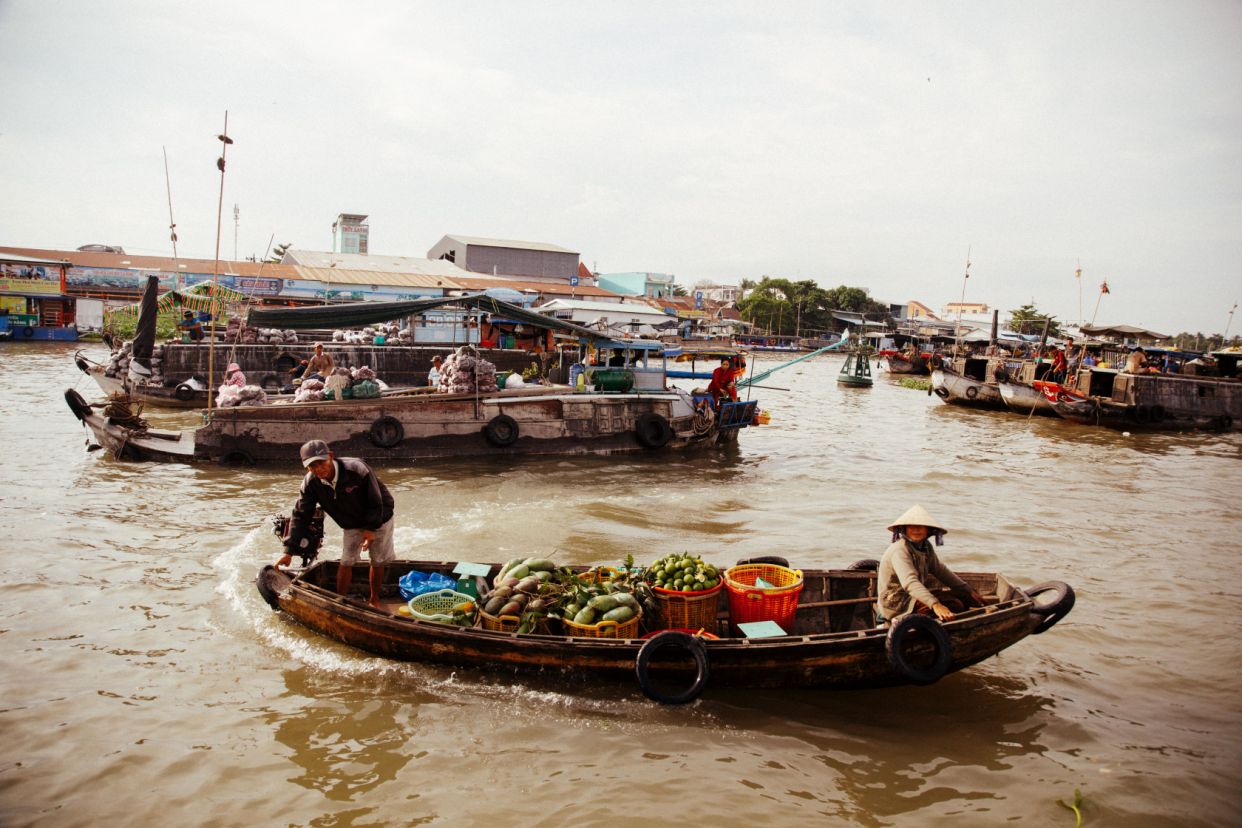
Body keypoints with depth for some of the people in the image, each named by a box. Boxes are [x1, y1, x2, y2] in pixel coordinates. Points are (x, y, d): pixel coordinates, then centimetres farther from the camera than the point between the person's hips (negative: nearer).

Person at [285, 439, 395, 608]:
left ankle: (374, 599, 25)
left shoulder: (357, 470, -35)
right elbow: (301, 516, -15)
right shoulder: (310, 483, -21)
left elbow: (375, 502, -22)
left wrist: (371, 528, -21)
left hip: (379, 518, -3)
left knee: (378, 562, 6)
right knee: (346, 562, -3)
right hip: (351, 524, 3)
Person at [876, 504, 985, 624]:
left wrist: (969, 592, 17)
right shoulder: (900, 550, -23)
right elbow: (910, 582, -37)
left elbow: (940, 571, 19)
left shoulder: (926, 546, 6)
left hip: (915, 597, 9)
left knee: (960, 602, 1)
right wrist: (935, 605, -50)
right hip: (896, 605, -9)